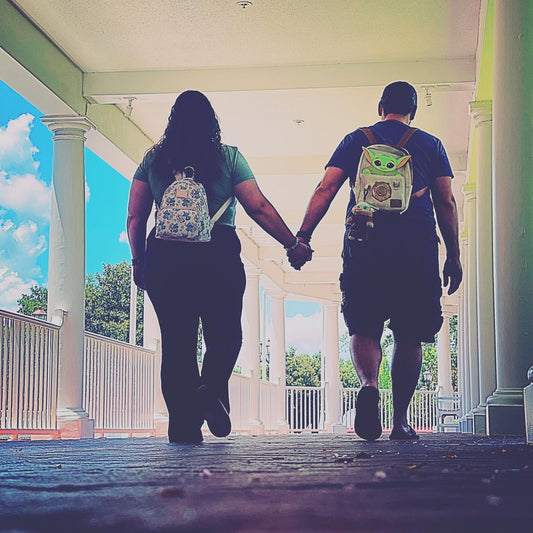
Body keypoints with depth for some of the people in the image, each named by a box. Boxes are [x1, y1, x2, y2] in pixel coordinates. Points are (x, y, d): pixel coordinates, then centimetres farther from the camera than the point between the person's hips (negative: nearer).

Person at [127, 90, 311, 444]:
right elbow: (258, 207, 0)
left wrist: (139, 261, 19)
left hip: (165, 256, 2)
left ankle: (183, 425, 2)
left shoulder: (153, 159, 11)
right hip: (218, 255, -2)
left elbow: (135, 217, 9)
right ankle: (213, 386, -19)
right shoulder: (228, 157, 4)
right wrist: (293, 244, 8)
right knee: (225, 334, 10)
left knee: (176, 341, 7)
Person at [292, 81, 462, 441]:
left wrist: (302, 237, 1)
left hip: (364, 246, 0)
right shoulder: (430, 145, 14)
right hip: (417, 247, 0)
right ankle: (400, 421, 5)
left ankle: (369, 384, -22)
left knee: (364, 328, 7)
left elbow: (326, 189, 4)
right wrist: (454, 256, 12)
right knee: (409, 336, 7)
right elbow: (446, 203, 9)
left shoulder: (356, 140, 14)